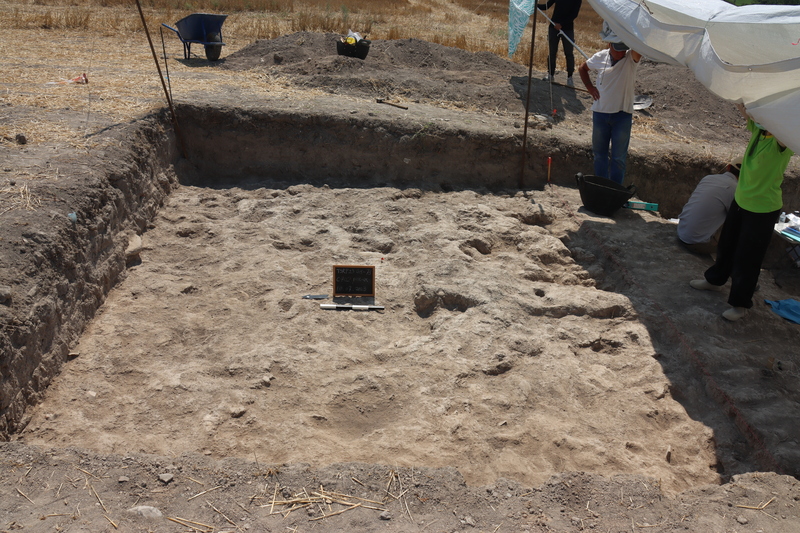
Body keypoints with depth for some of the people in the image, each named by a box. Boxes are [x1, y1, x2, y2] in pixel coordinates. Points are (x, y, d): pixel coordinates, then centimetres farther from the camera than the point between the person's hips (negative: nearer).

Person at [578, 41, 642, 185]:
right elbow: (582, 68, 18)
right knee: (599, 154, 12)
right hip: (600, 112, 3)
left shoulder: (631, 58, -7)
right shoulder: (600, 57, 1)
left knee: (618, 157, 0)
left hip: (622, 114, -3)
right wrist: (589, 87, 6)